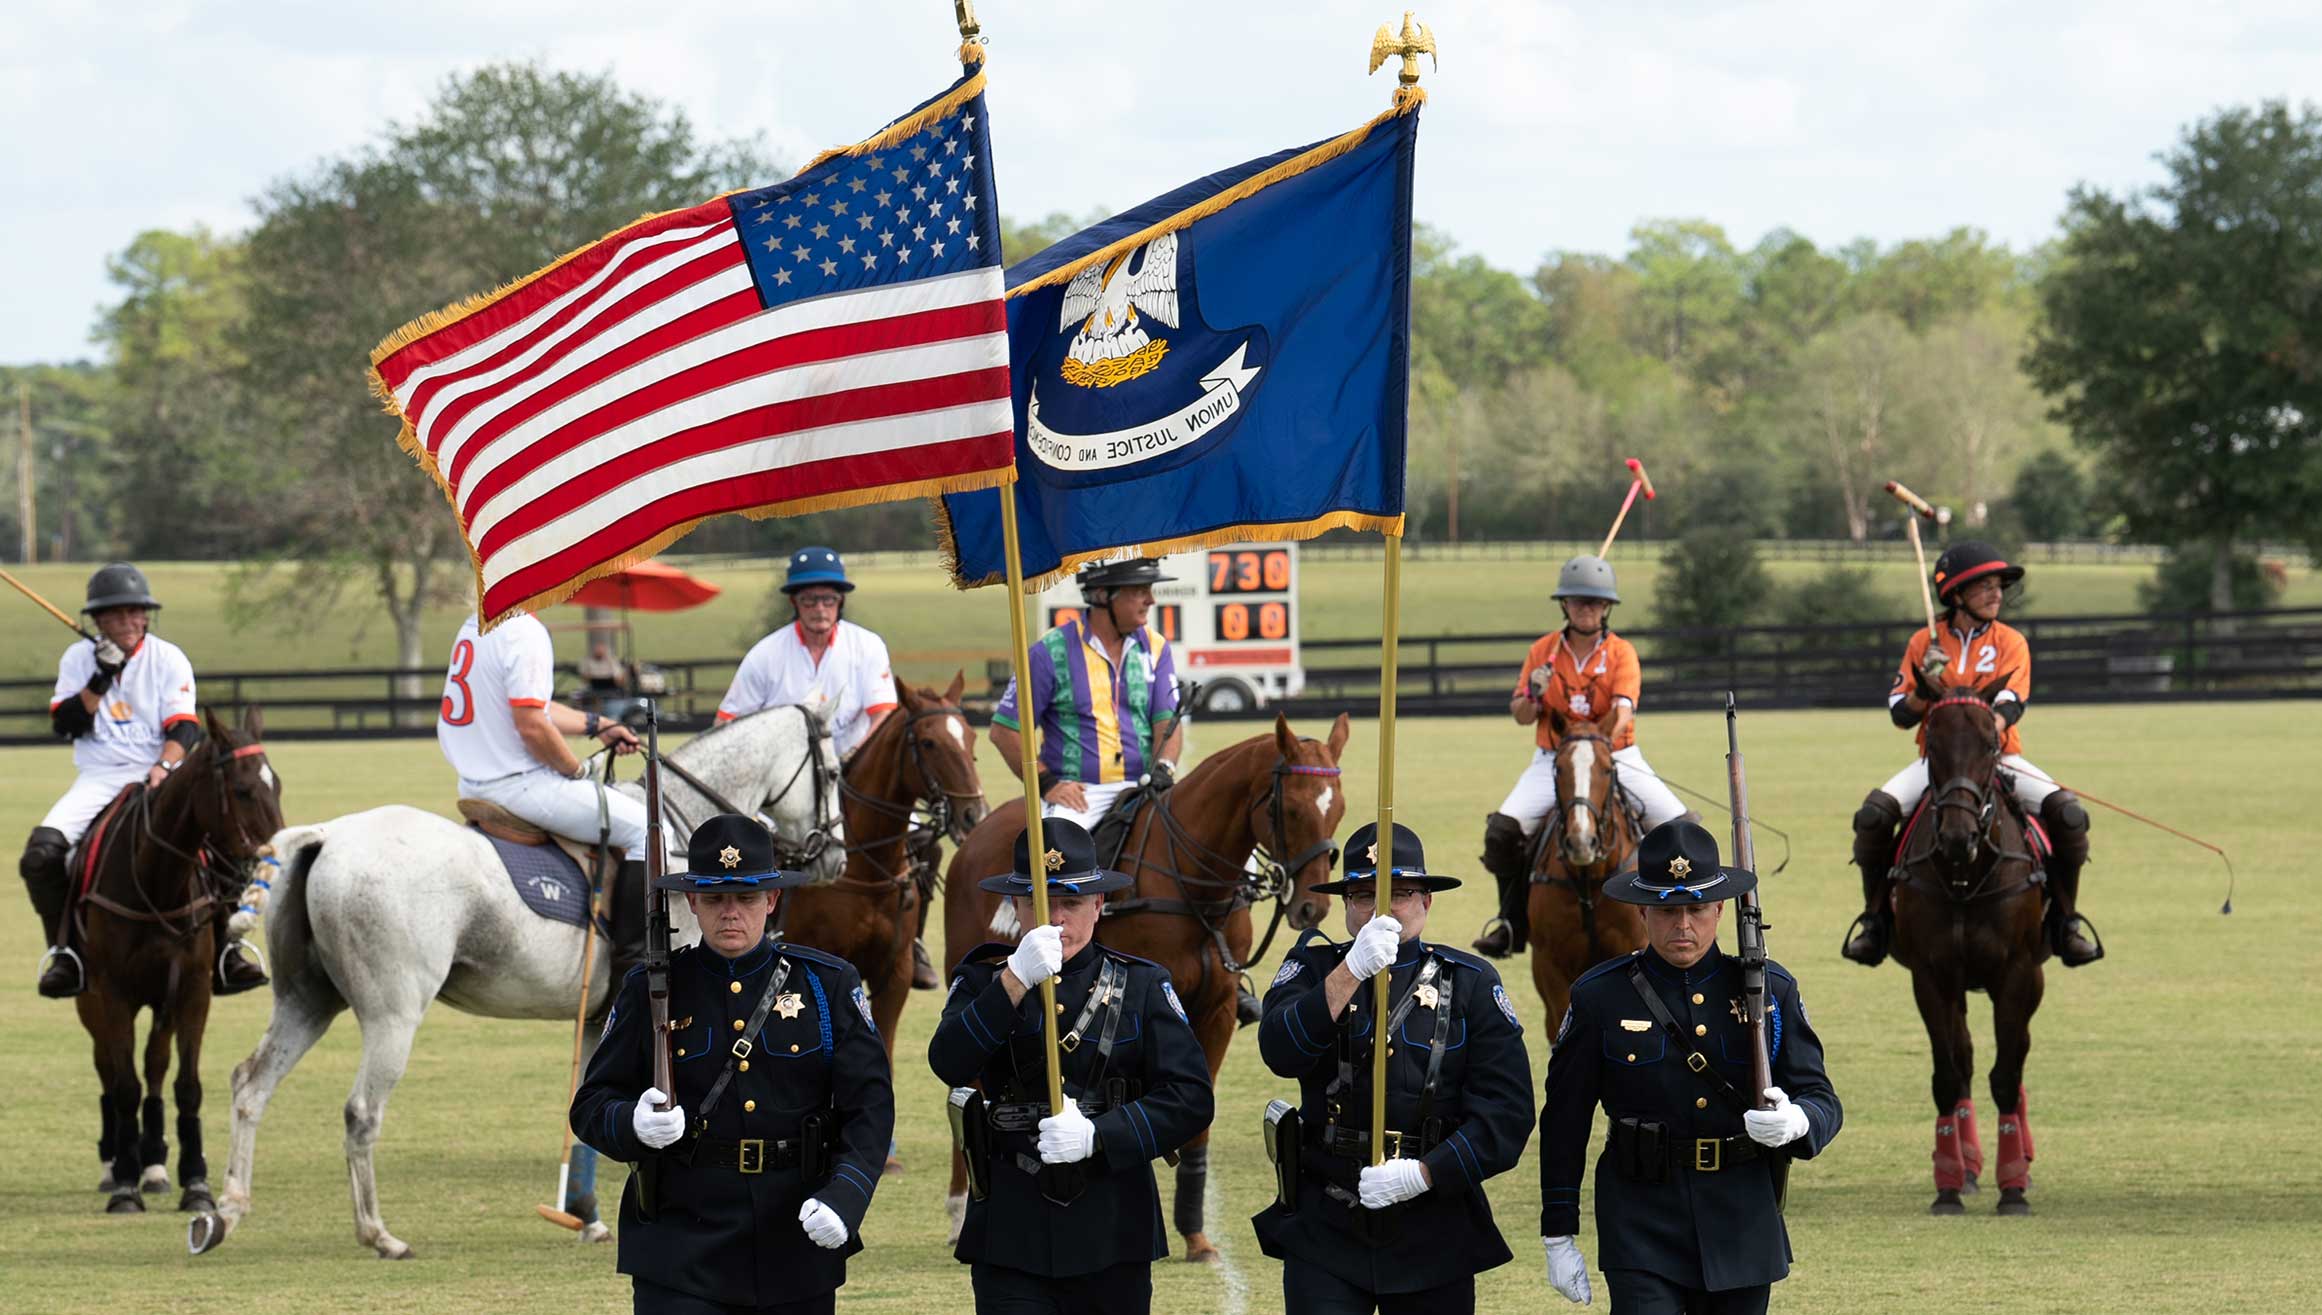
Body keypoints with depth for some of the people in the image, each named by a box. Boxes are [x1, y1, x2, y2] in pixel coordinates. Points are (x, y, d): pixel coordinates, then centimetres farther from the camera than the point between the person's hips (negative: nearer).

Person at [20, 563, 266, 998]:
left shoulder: (169, 660, 4)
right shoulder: (78, 659, 8)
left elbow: (183, 727, -6)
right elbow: (66, 724, -2)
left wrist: (165, 766, -25)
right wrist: (102, 679, -13)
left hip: (159, 778, -1)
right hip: (97, 779, 1)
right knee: (41, 853, -24)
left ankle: (223, 948, -16)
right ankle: (64, 950, -9)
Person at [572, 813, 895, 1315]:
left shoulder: (828, 985, 4)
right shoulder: (651, 989, 3)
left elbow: (869, 1105, -1)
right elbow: (591, 1106, 3)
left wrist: (844, 1197, -18)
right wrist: (635, 1125, -21)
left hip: (798, 1252, 2)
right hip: (681, 1250, -2)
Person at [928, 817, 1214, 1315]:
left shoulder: (1143, 985, 5)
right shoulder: (984, 981, 5)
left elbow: (1190, 1100, -3)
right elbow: (950, 1064, -15)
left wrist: (1097, 1134, -17)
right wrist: (1016, 979, -27)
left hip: (1112, 1235, 1)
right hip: (1010, 1234, -1)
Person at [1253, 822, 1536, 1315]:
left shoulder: (1471, 983, 3)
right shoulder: (1315, 967, 5)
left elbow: (1507, 1113, -4)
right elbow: (1281, 1052, -16)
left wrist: (1424, 1174, -16)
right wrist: (1352, 970, -27)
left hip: (1434, 1237, 1)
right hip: (1323, 1233, -1)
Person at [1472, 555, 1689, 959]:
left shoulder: (1621, 652, -3)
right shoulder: (1543, 651, 2)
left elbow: (1624, 706, -18)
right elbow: (1521, 716, 3)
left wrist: (1610, 735, -39)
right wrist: (1532, 695, -21)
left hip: (1617, 758, 0)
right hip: (1553, 760, 1)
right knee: (1503, 829, -21)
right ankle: (1513, 921, -7)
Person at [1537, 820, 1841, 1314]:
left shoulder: (1770, 989, 3)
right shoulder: (1600, 997, -2)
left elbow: (1822, 1101, 3)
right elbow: (1564, 1121, 3)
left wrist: (1794, 1122, -22)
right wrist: (1558, 1236, 2)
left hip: (1742, 1231, 3)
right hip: (1641, 1232, -3)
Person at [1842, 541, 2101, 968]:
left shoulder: (2010, 642, 3)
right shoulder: (1925, 643, 5)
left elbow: (2009, 704, -13)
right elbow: (1900, 714, 3)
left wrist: (1989, 729, -35)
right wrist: (1927, 687, -18)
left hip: (1998, 754, 0)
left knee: (2068, 813, -23)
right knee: (1874, 813, -25)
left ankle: (2066, 921, -7)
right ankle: (1875, 919, -9)